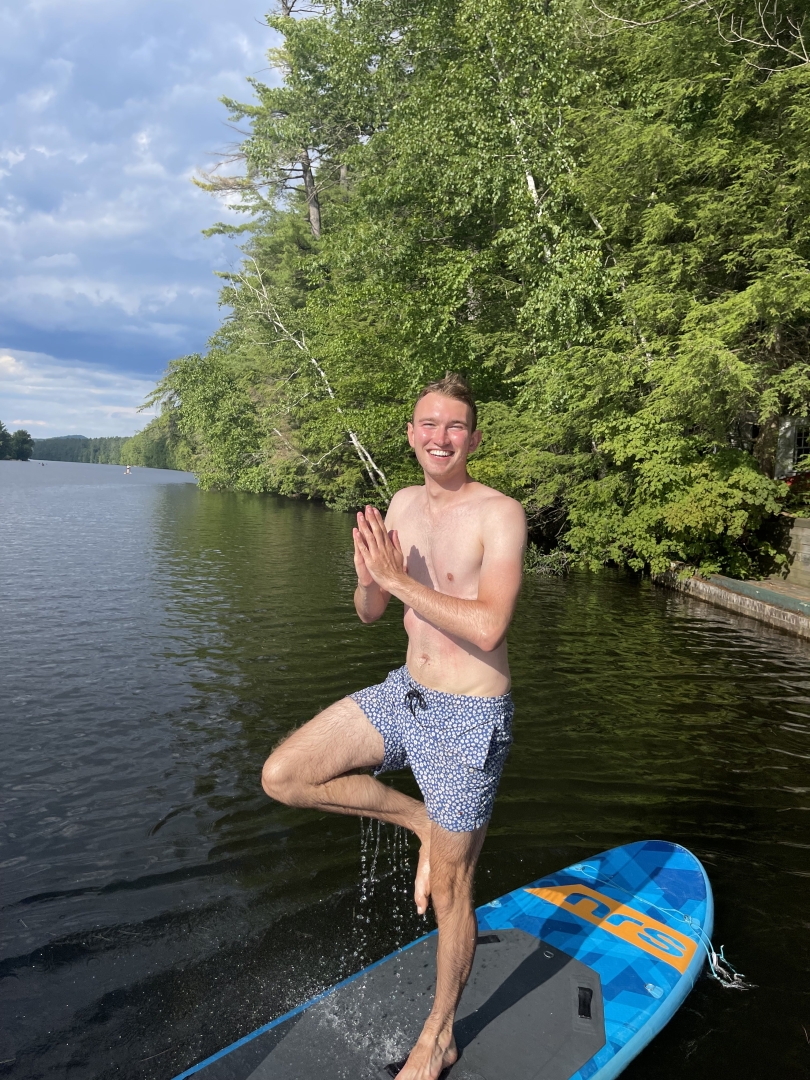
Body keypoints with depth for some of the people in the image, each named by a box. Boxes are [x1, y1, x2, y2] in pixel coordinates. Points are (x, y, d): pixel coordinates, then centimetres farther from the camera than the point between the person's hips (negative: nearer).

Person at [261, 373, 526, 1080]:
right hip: (405, 693, 6)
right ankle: (421, 822, 15)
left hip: (469, 717, -6)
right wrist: (370, 578, -15)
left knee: (449, 892, 9)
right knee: (283, 777, -1)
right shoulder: (404, 504, 3)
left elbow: (488, 627, -29)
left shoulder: (500, 515, -17)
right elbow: (370, 614, 7)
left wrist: (398, 577, -24)